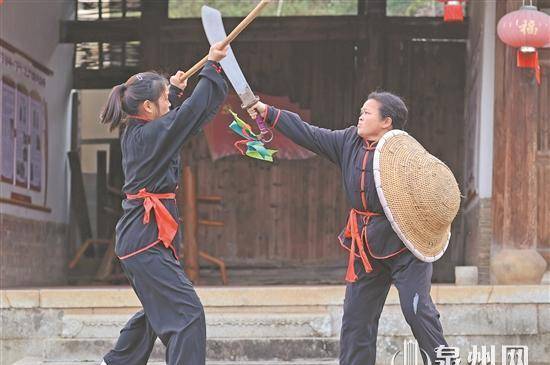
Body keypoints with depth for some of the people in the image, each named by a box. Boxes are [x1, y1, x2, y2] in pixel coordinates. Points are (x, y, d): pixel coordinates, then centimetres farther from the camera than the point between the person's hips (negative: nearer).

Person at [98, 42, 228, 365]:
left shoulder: (133, 133, 10)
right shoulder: (149, 134, -16)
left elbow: (169, 123, 33)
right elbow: (192, 112, -19)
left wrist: (175, 91, 24)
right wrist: (213, 67, -12)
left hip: (136, 237, 10)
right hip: (148, 238, -10)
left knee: (157, 310, 26)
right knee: (187, 314, -15)